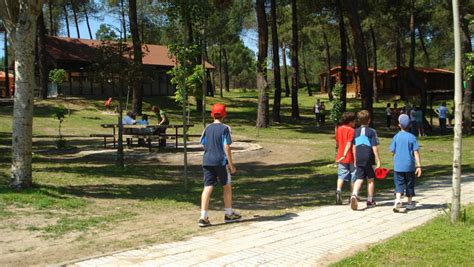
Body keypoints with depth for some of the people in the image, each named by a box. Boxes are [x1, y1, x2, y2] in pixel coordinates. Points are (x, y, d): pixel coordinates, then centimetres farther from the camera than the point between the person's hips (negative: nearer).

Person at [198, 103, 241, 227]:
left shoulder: (207, 128, 7)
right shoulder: (225, 128, -7)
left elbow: (204, 145, 13)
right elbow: (226, 147, -12)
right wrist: (231, 165, -9)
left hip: (207, 161, 4)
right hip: (221, 161, -4)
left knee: (207, 188, 1)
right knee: (227, 186, 13)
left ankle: (203, 217, -7)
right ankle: (229, 214, 23)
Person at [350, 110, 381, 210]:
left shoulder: (356, 131, 7)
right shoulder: (372, 131, -5)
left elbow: (354, 147, 10)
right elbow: (374, 147, -8)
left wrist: (355, 160, 19)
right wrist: (378, 160, -4)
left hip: (359, 159, 3)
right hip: (369, 159, -3)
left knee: (359, 179, 0)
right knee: (370, 179, 11)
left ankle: (354, 195, -26)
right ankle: (370, 200, 19)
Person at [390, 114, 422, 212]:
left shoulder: (396, 137, -2)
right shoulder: (412, 137, -4)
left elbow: (393, 151, 3)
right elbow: (416, 152, -7)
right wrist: (418, 166, -6)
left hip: (398, 166, 0)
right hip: (409, 165, 0)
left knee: (399, 184, 1)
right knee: (409, 184, 14)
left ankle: (398, 200, -22)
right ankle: (410, 203, 25)